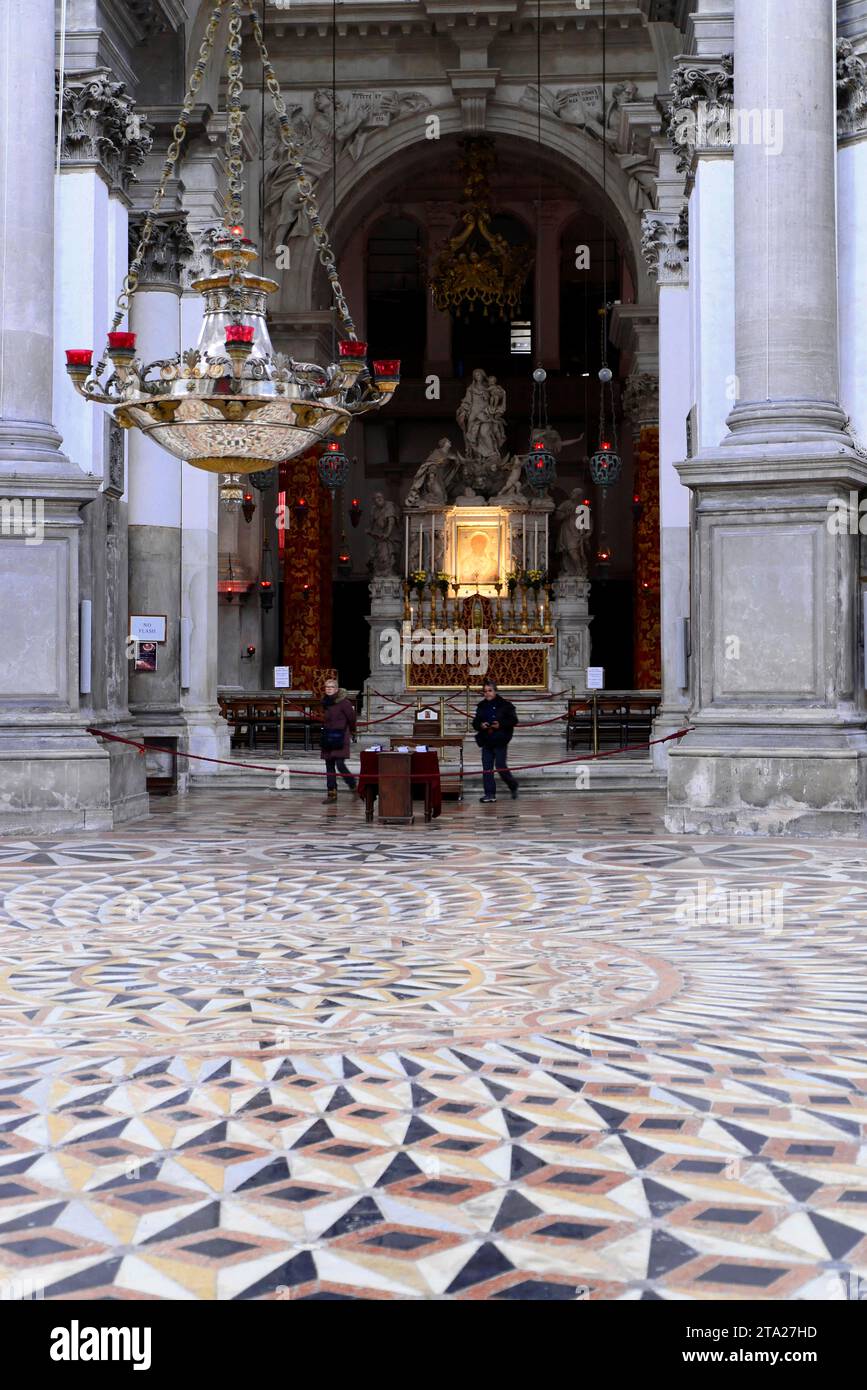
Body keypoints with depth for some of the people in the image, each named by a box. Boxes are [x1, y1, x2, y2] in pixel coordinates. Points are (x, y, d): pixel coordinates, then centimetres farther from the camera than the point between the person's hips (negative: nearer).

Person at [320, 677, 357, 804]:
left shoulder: (343, 702, -12)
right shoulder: (325, 702, 9)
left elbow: (352, 717, -3)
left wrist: (351, 731, 11)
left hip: (340, 737, -7)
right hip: (328, 737, 7)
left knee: (340, 764, -13)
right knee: (329, 766, 6)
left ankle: (353, 786, 9)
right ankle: (331, 793, 10)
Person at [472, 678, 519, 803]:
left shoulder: (505, 705, -4)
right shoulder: (481, 706, 10)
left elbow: (513, 720, -5)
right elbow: (475, 723, 13)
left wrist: (500, 725, -18)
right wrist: (480, 725, -9)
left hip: (500, 741, -5)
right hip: (486, 741, 5)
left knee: (500, 767, -6)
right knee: (487, 768, 2)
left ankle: (513, 786, 21)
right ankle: (490, 794, 6)